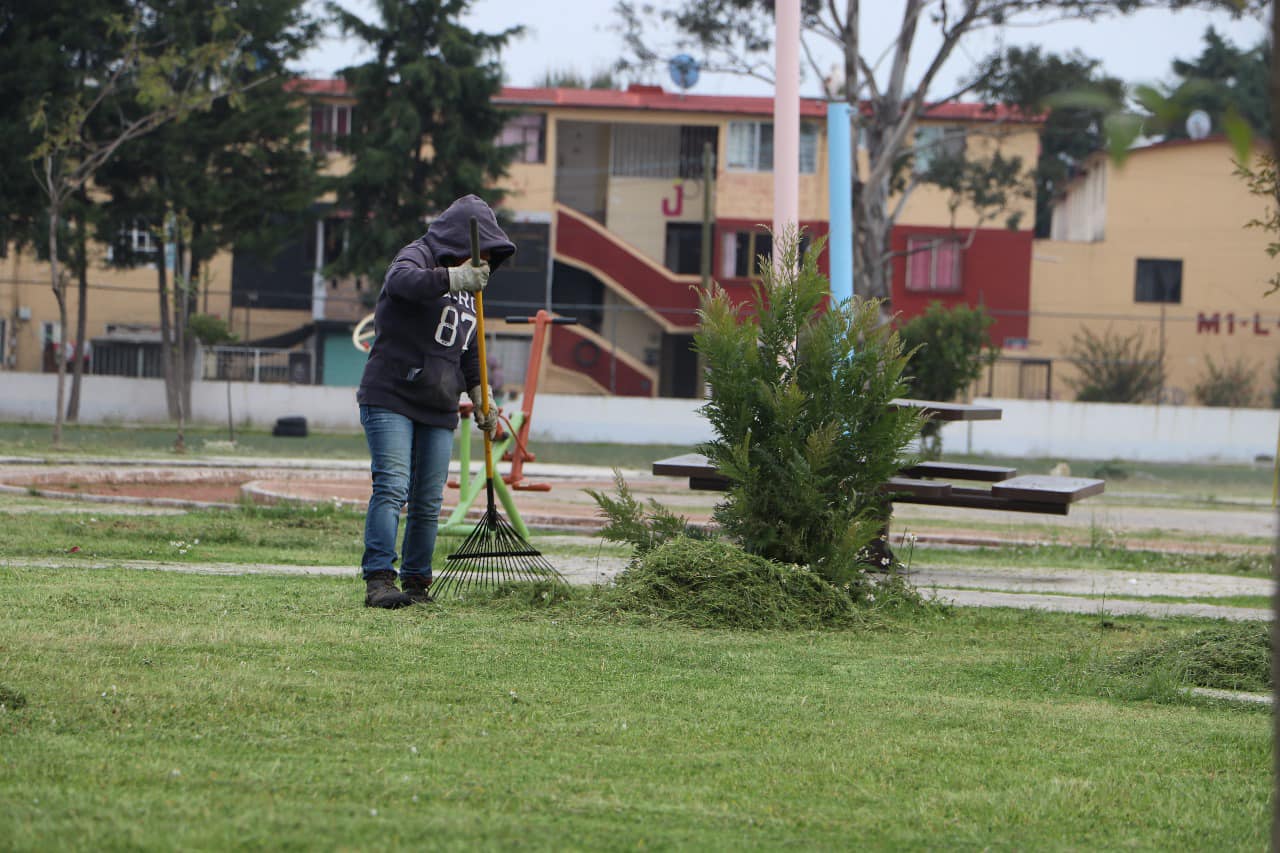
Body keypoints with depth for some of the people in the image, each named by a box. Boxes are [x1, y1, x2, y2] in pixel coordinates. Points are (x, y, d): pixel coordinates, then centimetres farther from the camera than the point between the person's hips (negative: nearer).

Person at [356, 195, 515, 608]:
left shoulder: (466, 286, 20)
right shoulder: (418, 256, -5)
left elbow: (468, 349, 28)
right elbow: (402, 280, -31)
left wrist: (481, 395, 16)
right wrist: (453, 279, -46)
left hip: (438, 410, 7)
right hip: (391, 399, -7)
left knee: (428, 503, 3)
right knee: (392, 486, -18)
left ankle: (417, 582, 10)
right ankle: (379, 579, -23)